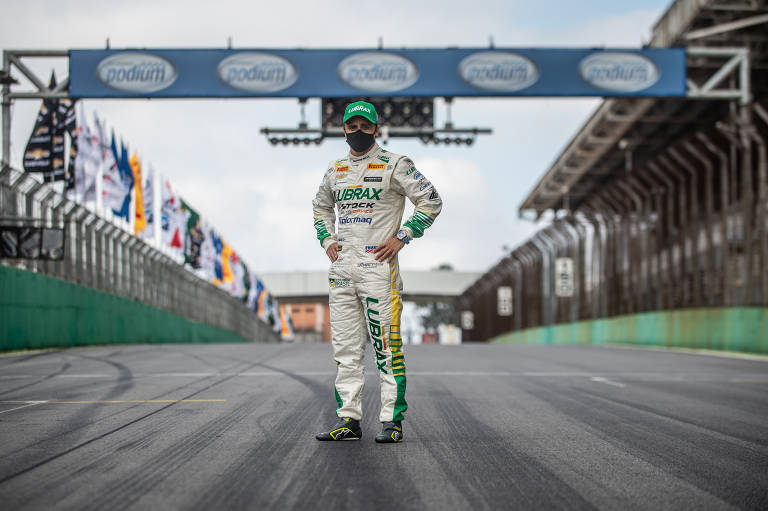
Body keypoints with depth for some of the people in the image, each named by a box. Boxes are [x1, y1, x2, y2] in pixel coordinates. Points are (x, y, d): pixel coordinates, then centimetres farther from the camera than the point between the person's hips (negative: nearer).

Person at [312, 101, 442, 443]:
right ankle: (349, 419, 11)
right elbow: (321, 206, 32)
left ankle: (392, 421, -2)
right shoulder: (335, 170, 15)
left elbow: (431, 200, -4)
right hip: (342, 268, 6)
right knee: (345, 347, 6)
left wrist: (402, 238, -9)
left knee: (386, 346, -6)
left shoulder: (394, 165, -2)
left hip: (378, 267, -6)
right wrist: (327, 239, 15)